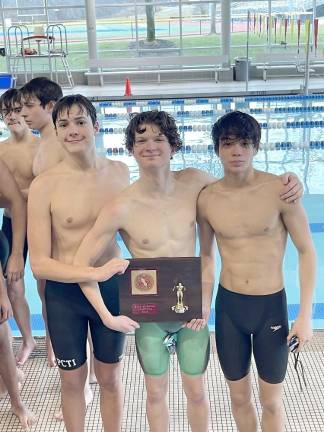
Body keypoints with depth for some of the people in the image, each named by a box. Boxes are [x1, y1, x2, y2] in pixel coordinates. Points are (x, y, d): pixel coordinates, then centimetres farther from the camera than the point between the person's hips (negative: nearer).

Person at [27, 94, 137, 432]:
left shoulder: (119, 172, -6)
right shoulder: (44, 185, -17)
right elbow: (39, 264, -17)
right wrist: (94, 273, -27)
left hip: (111, 288, 2)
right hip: (64, 293, -2)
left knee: (109, 377, 19)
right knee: (72, 380, 18)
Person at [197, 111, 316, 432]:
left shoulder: (279, 190, -14)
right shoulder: (207, 199, -5)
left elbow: (306, 251, -7)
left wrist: (305, 315, -9)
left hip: (272, 306, -2)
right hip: (228, 306, 2)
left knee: (271, 402, 13)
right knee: (239, 397, 18)